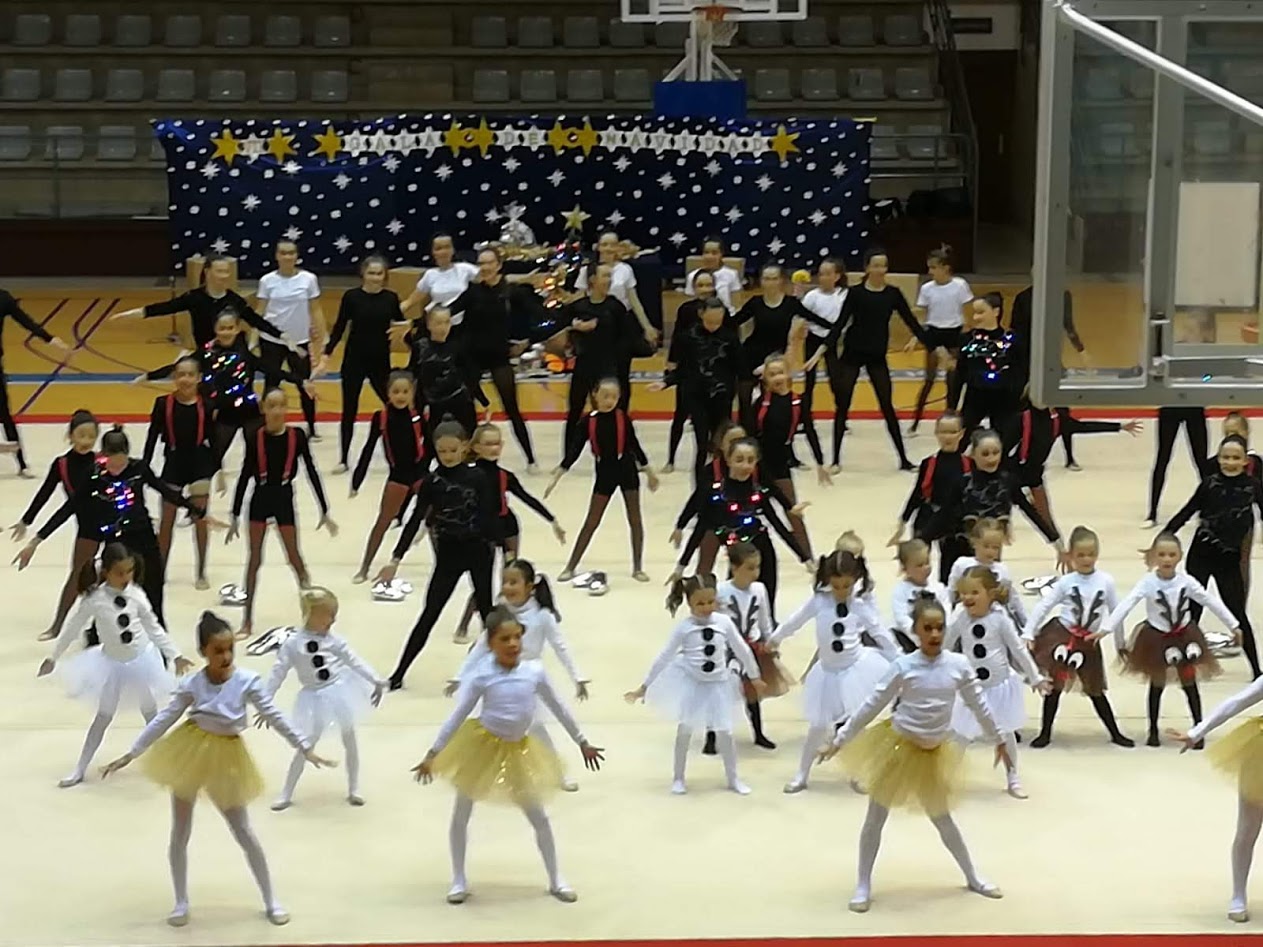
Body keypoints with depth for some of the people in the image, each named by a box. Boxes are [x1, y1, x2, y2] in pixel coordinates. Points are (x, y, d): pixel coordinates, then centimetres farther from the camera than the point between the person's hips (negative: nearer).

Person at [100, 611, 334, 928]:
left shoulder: (247, 681, -13)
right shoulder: (191, 685, -11)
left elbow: (275, 717, -9)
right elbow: (163, 720, -8)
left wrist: (305, 749, -10)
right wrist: (130, 754, -10)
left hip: (226, 758, -1)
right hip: (190, 754, 1)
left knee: (244, 833, 5)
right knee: (180, 834, 8)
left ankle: (271, 901, 18)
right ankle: (181, 903, 24)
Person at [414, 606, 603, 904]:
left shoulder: (534, 671, -8)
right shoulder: (482, 676, -15)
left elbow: (558, 708, 4)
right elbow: (457, 717, -11)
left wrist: (582, 743, 10)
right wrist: (433, 754, -13)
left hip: (518, 751, 2)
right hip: (482, 747, -2)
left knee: (539, 817, 8)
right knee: (460, 816, 5)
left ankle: (556, 880, 24)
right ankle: (459, 881, 22)